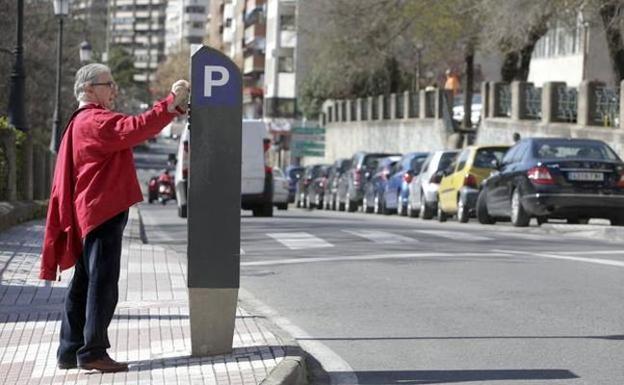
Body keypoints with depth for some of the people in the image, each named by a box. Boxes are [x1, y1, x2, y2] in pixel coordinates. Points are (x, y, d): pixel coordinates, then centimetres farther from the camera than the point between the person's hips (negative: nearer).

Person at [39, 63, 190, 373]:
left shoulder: (83, 123, 22)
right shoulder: (95, 121, -13)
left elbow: (130, 131, 21)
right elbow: (135, 129, -27)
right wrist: (173, 102, -25)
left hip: (91, 214, 11)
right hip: (103, 211, -11)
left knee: (84, 284, 13)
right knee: (103, 283, -8)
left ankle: (70, 351, 17)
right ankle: (92, 352, -6)